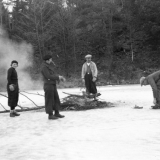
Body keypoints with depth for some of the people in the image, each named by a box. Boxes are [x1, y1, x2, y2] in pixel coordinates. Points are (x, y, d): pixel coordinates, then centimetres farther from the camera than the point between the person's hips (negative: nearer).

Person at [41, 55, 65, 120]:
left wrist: (60, 78, 3)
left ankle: (57, 113, 19)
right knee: (49, 100, -3)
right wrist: (58, 77, -13)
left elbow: (53, 75, 18)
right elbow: (48, 76, -22)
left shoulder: (49, 66, 16)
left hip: (53, 85, 10)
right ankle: (50, 115, 4)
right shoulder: (44, 67, -16)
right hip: (48, 85, -10)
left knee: (56, 99, 12)